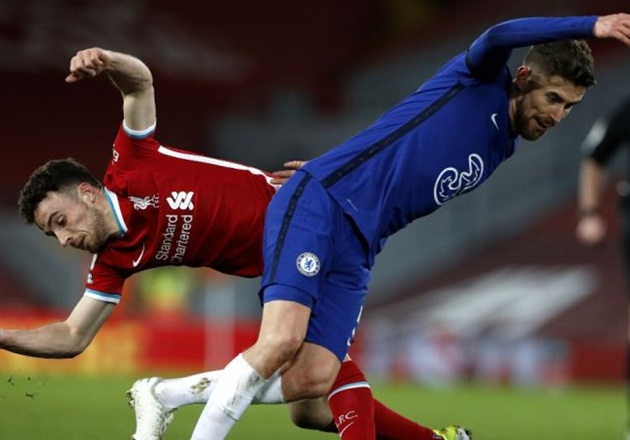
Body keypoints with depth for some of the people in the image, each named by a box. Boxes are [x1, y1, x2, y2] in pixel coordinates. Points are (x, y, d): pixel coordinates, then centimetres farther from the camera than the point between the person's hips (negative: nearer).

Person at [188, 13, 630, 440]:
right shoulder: (484, 80, 0)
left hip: (356, 252, 7)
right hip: (316, 206, -7)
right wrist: (590, 26, -31)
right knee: (283, 340, -26)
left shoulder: (502, 150, 21)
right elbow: (497, 38, -24)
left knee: (313, 380, -11)